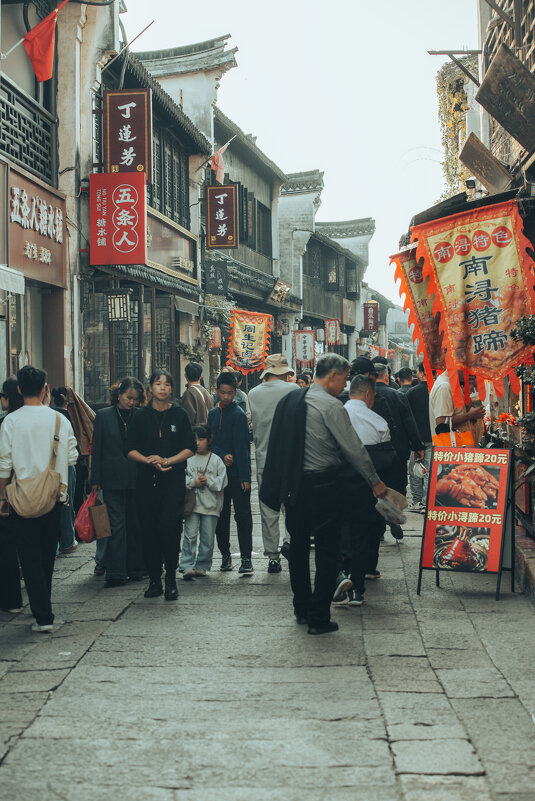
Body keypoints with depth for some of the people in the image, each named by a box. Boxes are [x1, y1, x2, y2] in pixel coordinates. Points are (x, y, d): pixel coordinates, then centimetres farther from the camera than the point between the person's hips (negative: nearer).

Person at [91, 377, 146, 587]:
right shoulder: (103, 416, 4)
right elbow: (96, 449, 5)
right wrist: (95, 480, 1)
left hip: (136, 479, 1)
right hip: (113, 479, -1)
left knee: (136, 525, 7)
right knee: (116, 525, -2)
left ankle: (136, 569, 17)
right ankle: (115, 573, 0)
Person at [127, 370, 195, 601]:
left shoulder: (179, 415, 6)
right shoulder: (141, 416, 8)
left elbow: (190, 448, 3)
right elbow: (130, 449, 7)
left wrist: (167, 460, -10)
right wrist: (149, 460, -10)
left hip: (173, 480, -2)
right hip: (147, 480, 2)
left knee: (168, 527, -13)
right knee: (149, 530, 1)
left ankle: (171, 580, -1)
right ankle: (154, 579, 12)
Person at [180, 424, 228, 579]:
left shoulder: (216, 460, 4)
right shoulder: (188, 459, 5)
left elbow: (222, 481, 0)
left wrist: (208, 481, -12)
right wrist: (193, 482, -12)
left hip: (210, 505, 0)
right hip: (192, 503, 0)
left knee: (208, 538, 4)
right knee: (190, 535, -7)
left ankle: (202, 566, 14)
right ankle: (187, 566, -7)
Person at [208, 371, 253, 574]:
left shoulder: (238, 414, -8)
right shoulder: (213, 414, 11)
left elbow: (242, 448, -12)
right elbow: (211, 442, 9)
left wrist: (245, 476, -16)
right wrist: (223, 455, -11)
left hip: (237, 474, -6)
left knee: (242, 515, -4)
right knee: (221, 515, 9)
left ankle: (246, 558, -3)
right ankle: (225, 555, 18)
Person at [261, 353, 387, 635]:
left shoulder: (290, 400, 8)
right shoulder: (331, 405, -14)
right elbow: (354, 448, -13)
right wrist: (375, 482, -3)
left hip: (293, 483, 7)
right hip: (322, 484, -7)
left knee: (298, 546, 17)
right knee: (326, 550, 1)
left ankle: (302, 609, 27)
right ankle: (319, 618, 1)